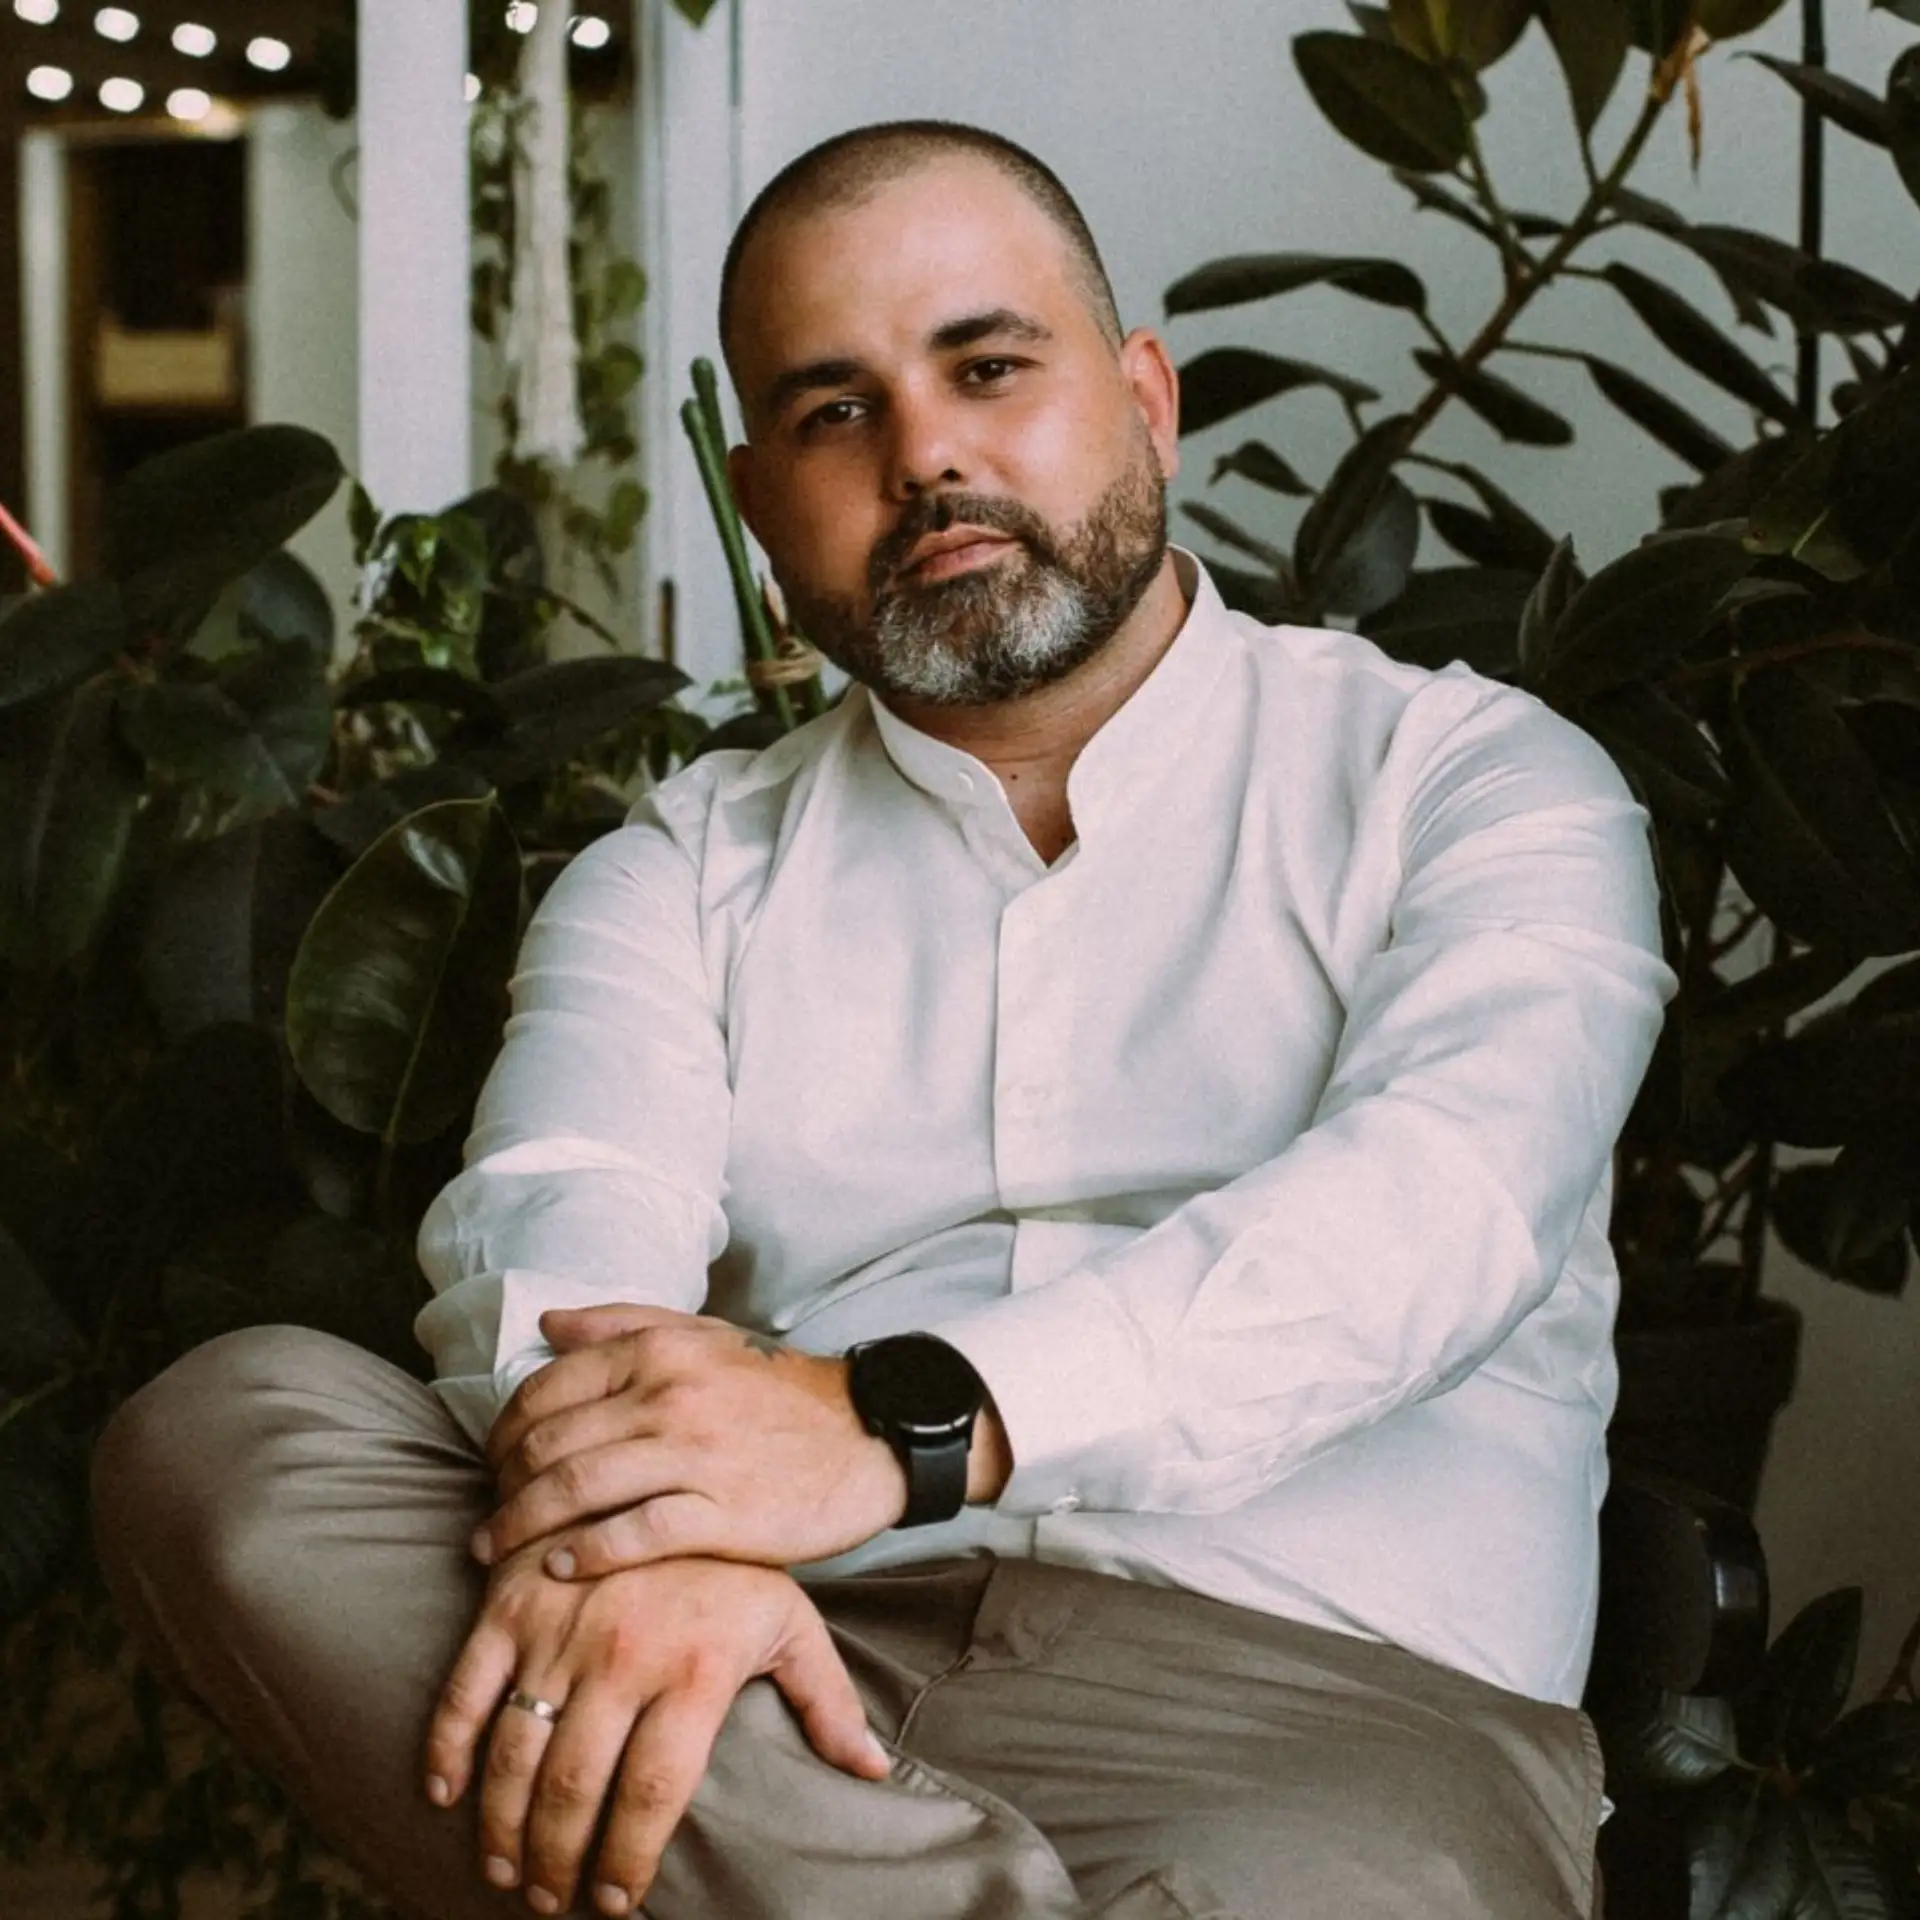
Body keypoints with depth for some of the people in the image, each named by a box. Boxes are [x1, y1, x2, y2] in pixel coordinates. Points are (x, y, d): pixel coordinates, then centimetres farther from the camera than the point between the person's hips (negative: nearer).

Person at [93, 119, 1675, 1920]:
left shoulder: (1467, 782, 12)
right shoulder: (689, 864, 21)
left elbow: (1443, 1196, -9)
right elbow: (556, 1224, 0)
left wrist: (902, 1421, -25)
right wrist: (630, 1526, -26)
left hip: (1325, 1682, -5)